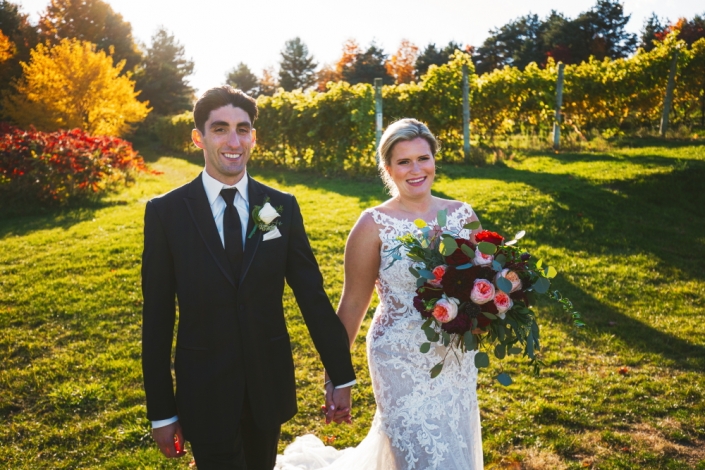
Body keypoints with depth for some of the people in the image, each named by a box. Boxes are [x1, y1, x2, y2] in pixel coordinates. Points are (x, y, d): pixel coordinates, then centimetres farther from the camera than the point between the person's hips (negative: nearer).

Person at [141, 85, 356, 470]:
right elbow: (157, 317, -6)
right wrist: (161, 410, -3)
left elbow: (312, 294, -1)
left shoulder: (282, 207, -3)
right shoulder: (165, 212, -8)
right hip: (204, 392, -2)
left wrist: (340, 377, 1)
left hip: (270, 383, 3)